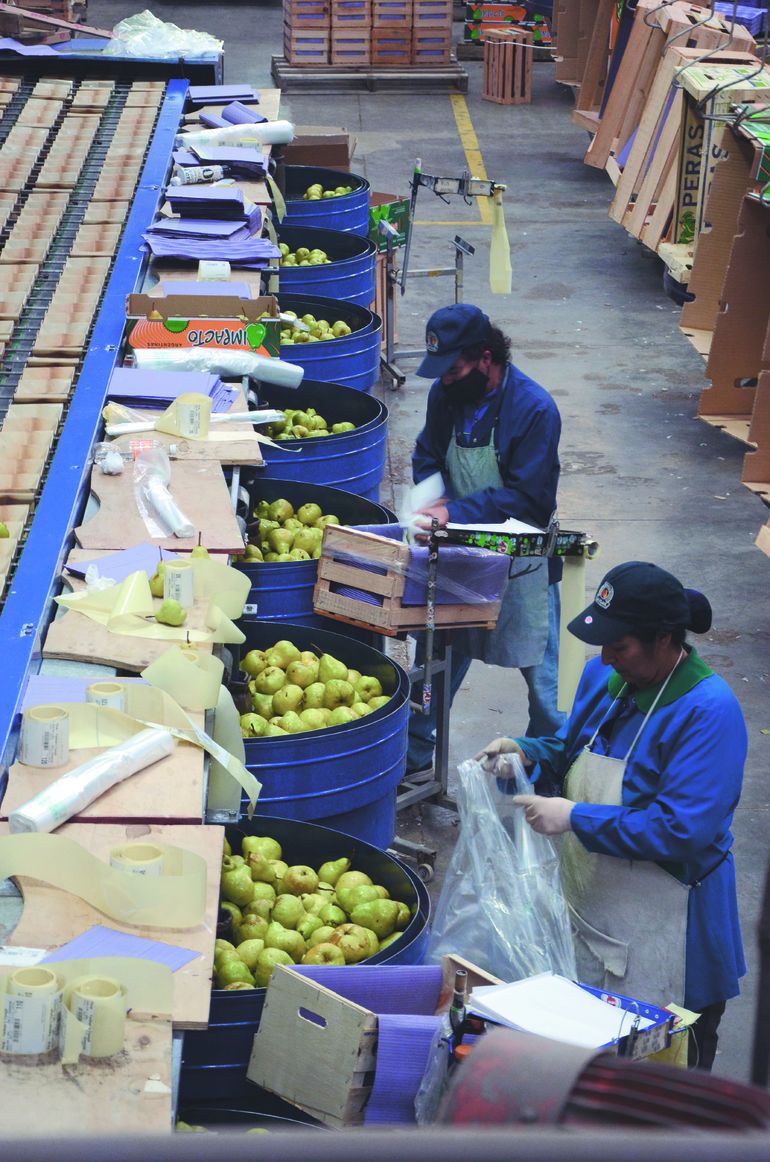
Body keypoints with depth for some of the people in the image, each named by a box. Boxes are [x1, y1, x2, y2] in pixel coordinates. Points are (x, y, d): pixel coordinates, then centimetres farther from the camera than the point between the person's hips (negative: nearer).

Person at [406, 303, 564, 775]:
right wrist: (433, 501, -9)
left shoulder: (534, 409, -19)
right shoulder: (446, 394, -2)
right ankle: (413, 756, 27)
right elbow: (427, 458, 12)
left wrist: (455, 513, -27)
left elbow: (524, 495, -21)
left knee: (541, 668, 6)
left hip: (521, 560, -5)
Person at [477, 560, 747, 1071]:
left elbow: (680, 829, -27)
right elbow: (571, 750, 18)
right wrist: (525, 752, -4)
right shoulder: (603, 676, 1)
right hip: (585, 901, 8)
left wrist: (575, 818, -24)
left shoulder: (710, 711, -23)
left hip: (658, 928, -7)